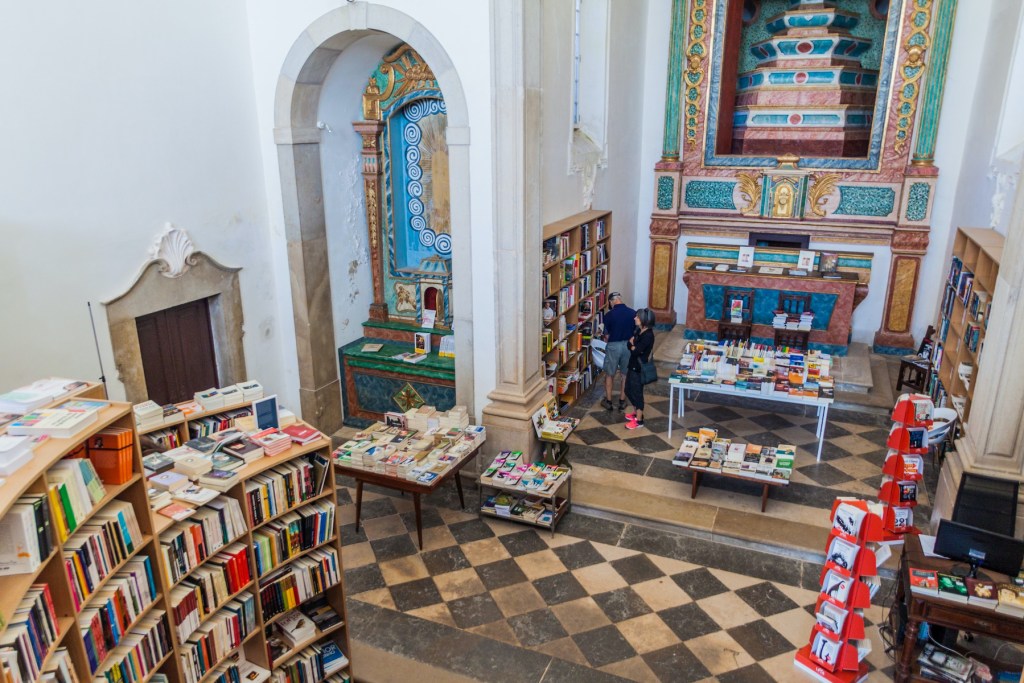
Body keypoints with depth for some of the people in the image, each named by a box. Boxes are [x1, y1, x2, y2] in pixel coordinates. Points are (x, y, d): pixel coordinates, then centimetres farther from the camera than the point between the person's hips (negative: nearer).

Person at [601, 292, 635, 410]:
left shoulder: (609, 315, -12)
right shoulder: (633, 313, -5)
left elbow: (607, 335, -4)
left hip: (614, 346, -2)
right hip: (629, 346, 3)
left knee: (609, 374, 13)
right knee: (626, 374, 15)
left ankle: (608, 401, 20)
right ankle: (622, 401, 22)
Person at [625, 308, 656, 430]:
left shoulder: (648, 335, -23)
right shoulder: (640, 331, 6)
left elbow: (635, 351, -25)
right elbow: (629, 345, 9)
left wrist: (633, 345, -6)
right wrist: (632, 343, -10)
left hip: (639, 368, -9)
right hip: (633, 366, 9)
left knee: (637, 393, 1)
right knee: (629, 390, 20)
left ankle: (639, 420, 14)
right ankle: (636, 412, 38)